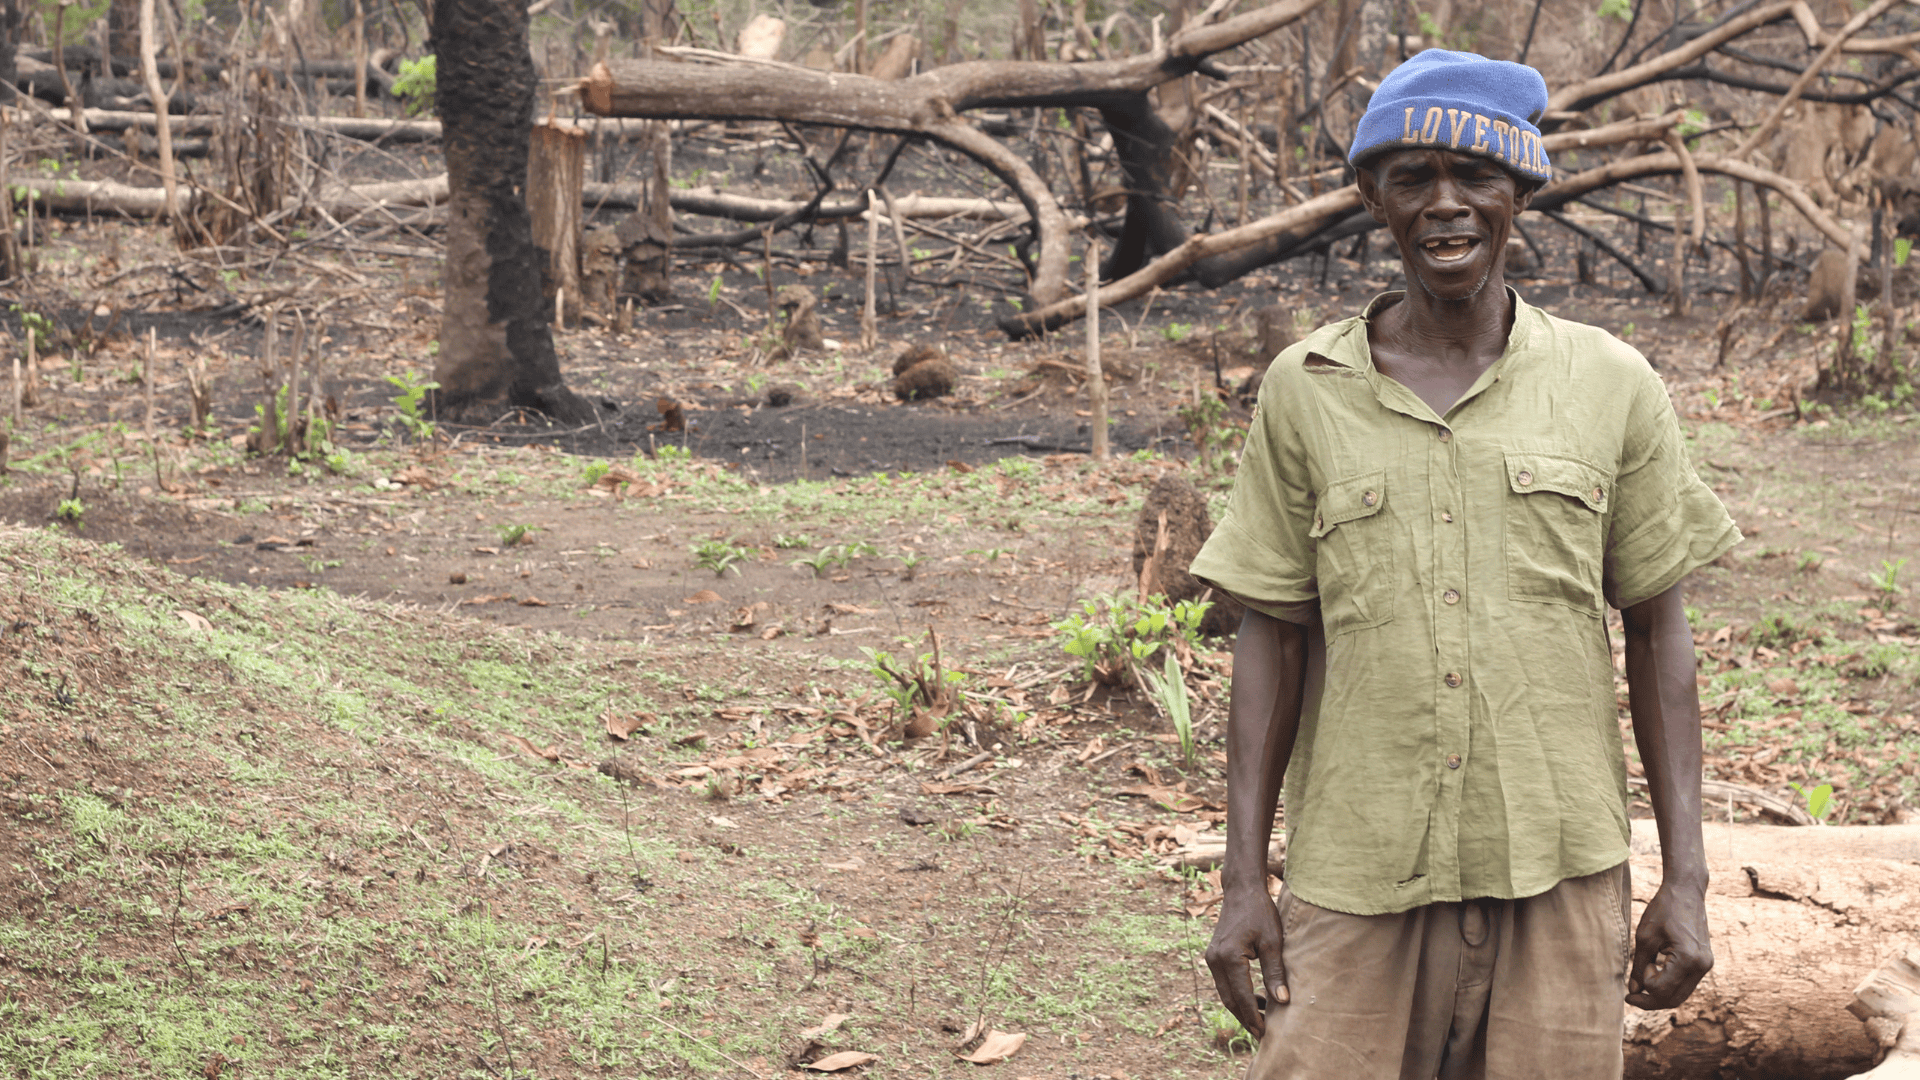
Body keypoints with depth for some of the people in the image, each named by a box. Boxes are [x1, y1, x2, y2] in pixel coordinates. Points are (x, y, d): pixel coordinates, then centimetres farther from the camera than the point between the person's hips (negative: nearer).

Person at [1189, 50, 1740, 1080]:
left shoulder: (1612, 385, 3)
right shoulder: (1305, 390, 3)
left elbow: (1657, 631, 6)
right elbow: (1271, 636, 6)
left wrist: (1684, 878, 2)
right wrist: (1242, 879, 2)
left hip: (1558, 873, 0)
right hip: (1357, 878, 0)